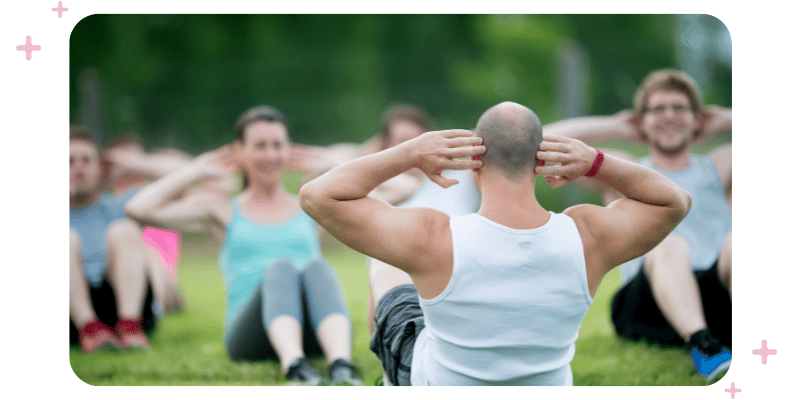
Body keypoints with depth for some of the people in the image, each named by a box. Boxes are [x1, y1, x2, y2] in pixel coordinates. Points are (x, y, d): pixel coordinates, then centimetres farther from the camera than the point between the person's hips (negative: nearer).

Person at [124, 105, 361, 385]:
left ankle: (341, 366, -57)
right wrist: (195, 171, 20)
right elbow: (139, 210, 11)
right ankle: (293, 366, -59)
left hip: (314, 337, 1)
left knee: (316, 265, -31)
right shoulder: (222, 208, 23)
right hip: (248, 337, -1)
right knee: (281, 267, -32)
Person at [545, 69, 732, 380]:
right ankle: (703, 346, -60)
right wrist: (616, 127, 24)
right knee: (666, 244, -35)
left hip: (722, 293, 1)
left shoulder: (720, 167, 30)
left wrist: (726, 121, 26)